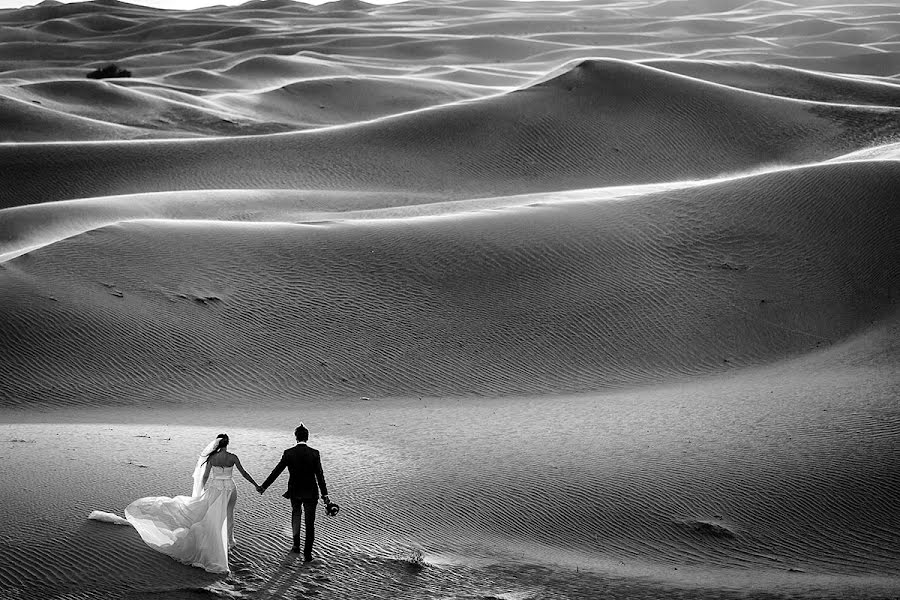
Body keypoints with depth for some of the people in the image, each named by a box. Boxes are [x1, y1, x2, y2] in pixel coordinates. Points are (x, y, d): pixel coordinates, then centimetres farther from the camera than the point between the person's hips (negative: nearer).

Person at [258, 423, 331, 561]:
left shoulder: (288, 453, -9)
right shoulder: (314, 453, -10)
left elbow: (276, 471, -4)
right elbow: (320, 475, -9)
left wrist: (264, 486, 6)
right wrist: (324, 494, -4)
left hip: (295, 492, 1)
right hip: (310, 492, -1)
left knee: (296, 514, 28)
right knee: (310, 523, 7)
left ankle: (296, 545, 31)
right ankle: (307, 554, 3)